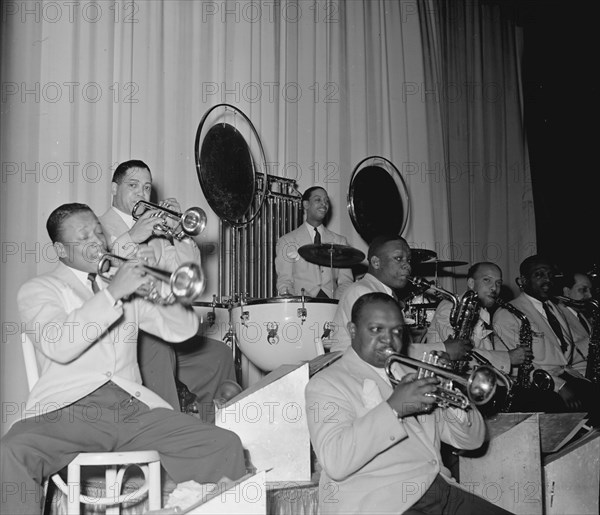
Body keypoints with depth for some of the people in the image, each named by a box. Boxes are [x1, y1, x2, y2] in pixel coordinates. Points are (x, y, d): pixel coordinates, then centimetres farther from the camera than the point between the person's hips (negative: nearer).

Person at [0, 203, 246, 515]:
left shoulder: (127, 286, 26)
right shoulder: (38, 289, 12)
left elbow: (181, 330, 17)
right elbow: (57, 346, -10)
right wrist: (111, 293, -13)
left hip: (134, 406, 4)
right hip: (70, 407, -4)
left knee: (227, 445, -15)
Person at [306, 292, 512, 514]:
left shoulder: (413, 376, 19)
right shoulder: (326, 383, -1)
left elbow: (472, 440, 15)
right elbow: (335, 463, -18)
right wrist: (392, 407, -21)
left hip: (441, 491, 6)